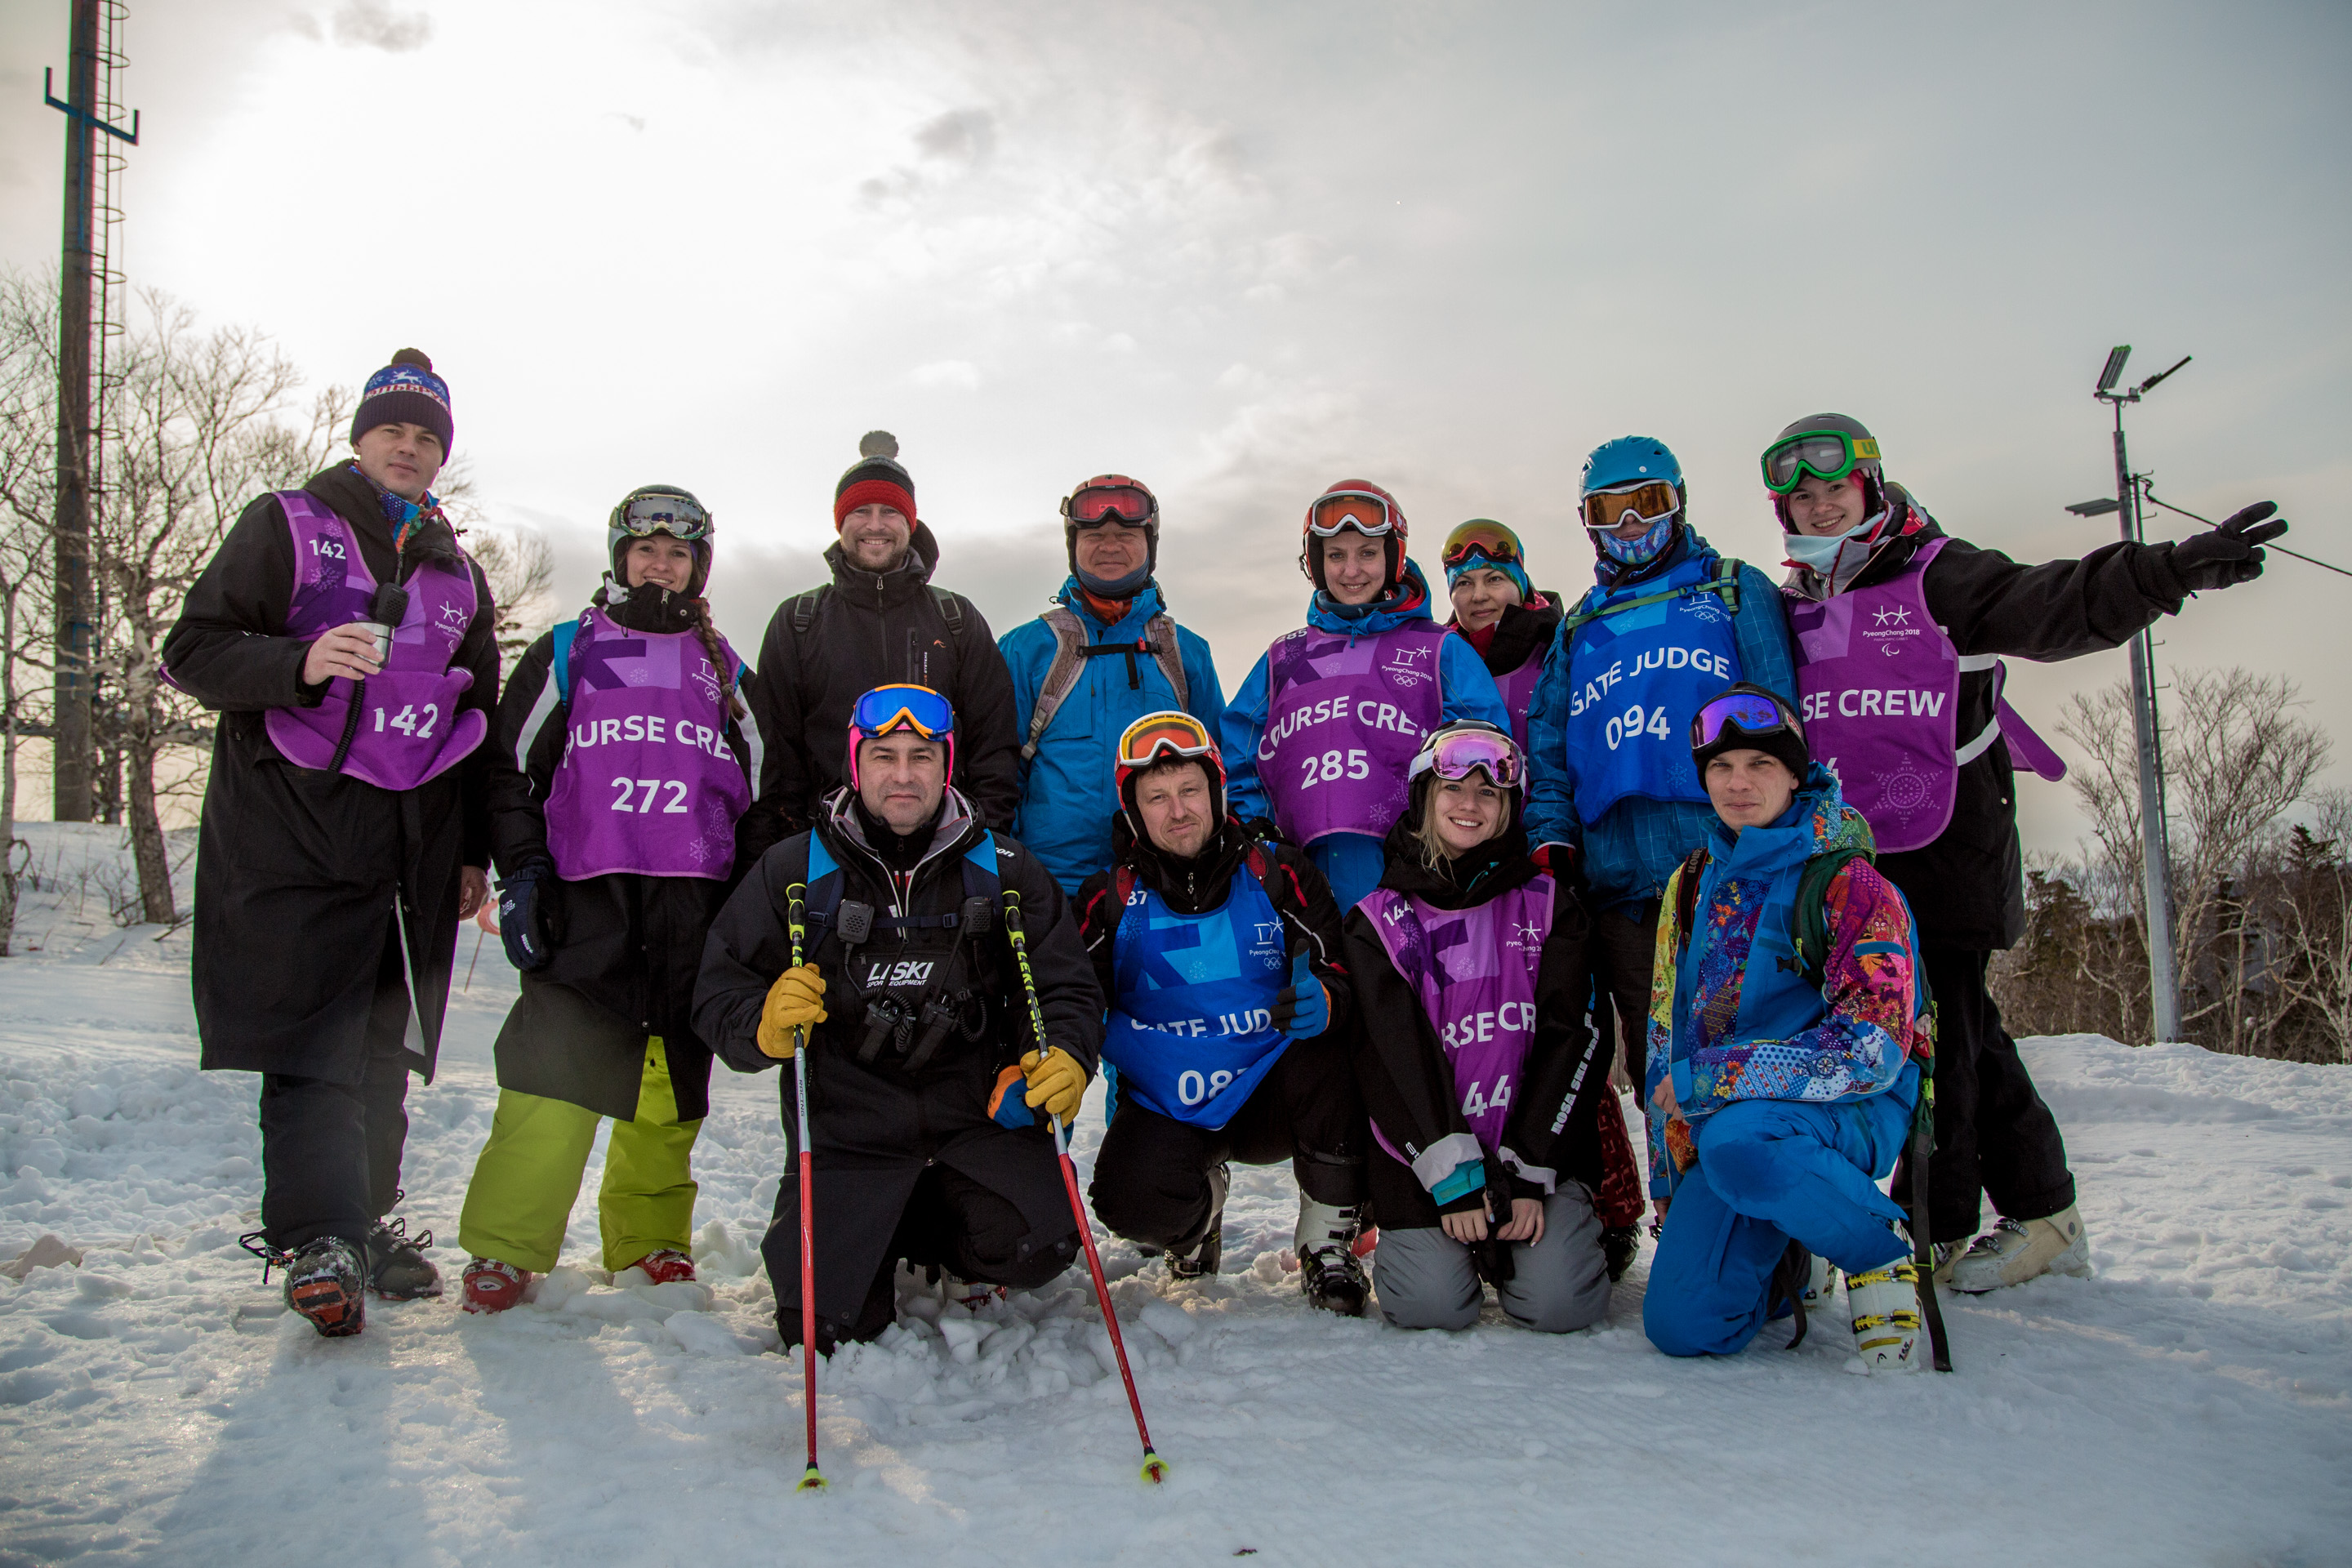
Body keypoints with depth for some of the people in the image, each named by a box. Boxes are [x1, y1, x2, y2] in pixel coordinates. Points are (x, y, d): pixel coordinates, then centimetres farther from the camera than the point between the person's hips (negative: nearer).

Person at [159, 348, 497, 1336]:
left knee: (384, 1047, 6)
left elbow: (479, 720, 22)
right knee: (315, 1044, -11)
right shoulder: (286, 527, 7)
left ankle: (364, 1223, 16)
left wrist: (475, 850, 16)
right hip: (295, 835, -4)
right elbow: (193, 651, 0)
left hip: (414, 847, 4)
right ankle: (317, 1241, -8)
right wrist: (299, 665, -20)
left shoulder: (458, 575, 20)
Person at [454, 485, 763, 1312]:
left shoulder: (724, 670, 19)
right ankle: (504, 1250, -2)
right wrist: (523, 871, -2)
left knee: (672, 1086, 4)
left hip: (696, 910, 2)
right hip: (587, 902, -2)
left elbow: (755, 794, 21)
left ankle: (652, 1241, 17)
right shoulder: (565, 653, 13)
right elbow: (511, 769, 10)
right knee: (552, 1073, -12)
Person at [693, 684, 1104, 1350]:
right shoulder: (794, 870, 1)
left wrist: (1067, 1057, -16)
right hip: (848, 1126, -1)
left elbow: (1066, 988, 5)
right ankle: (878, 1231, 25)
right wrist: (764, 1027, -21)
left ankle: (933, 1235, 14)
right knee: (824, 1320, -11)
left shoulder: (1003, 871, 3)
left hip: (977, 1113, 1)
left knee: (1039, 1246, -21)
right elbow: (721, 989, 2)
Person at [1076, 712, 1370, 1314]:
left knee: (1333, 1055, -32)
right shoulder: (1110, 901, 0)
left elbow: (1341, 970, -1)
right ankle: (1198, 1216, 14)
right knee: (1129, 1201, -29)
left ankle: (1328, 1244, -9)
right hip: (1163, 1109, 0)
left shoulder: (1277, 874, -1)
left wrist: (1324, 1000, -26)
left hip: (1271, 1100, 0)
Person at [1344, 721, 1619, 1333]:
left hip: (1541, 1145, 1)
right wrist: (1454, 1175, -14)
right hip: (1425, 1150, 0)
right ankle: (1412, 1236, 18)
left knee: (1558, 1302, -17)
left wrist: (1530, 1172, -10)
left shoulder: (1548, 904, 5)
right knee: (1430, 1304, -17)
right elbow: (1395, 1054, -5)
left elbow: (1569, 1038, -1)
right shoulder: (1379, 919, 2)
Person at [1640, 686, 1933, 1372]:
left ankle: (1881, 1250, -10)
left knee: (1737, 1141, -39)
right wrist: (1668, 1181, 11)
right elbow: (1665, 1036, 14)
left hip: (1848, 1113, -5)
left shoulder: (1847, 882, -10)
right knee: (1681, 1327, -10)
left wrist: (1702, 1080, -18)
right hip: (1717, 1120, 5)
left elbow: (1871, 1047, -20)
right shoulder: (1693, 885, 9)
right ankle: (1781, 1254, 23)